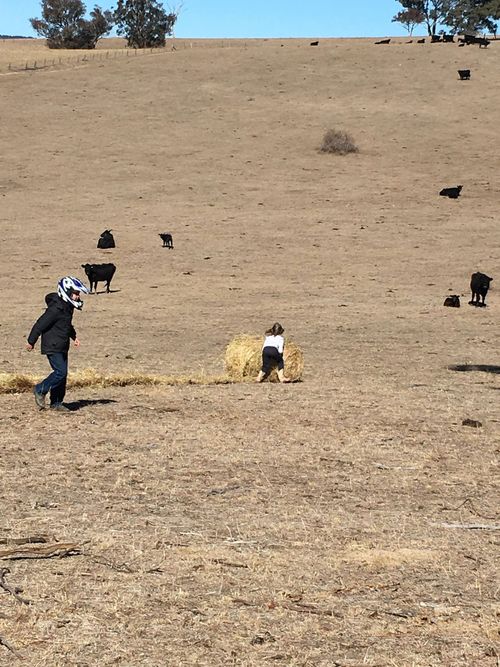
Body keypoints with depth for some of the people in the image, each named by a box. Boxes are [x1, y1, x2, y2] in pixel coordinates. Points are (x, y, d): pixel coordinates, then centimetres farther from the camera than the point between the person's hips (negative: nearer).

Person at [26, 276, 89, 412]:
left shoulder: (68, 307, 9)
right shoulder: (56, 309, -22)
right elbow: (40, 324, -18)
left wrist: (74, 337, 21)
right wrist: (31, 341, -12)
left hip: (62, 347, 9)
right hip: (52, 347, -9)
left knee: (63, 374, 8)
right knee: (60, 372, -13)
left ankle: (56, 403, 14)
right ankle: (40, 390, 5)